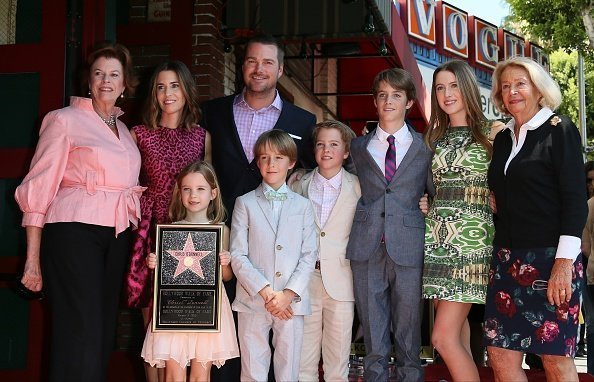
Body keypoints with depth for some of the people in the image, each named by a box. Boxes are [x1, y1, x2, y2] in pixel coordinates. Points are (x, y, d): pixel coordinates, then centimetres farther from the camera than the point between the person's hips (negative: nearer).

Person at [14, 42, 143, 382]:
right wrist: (33, 258, -9)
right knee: (80, 333, -11)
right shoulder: (65, 120, 1)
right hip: (75, 232, -6)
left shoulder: (125, 131, 18)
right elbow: (39, 189, -4)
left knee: (103, 332, 8)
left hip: (118, 237, 6)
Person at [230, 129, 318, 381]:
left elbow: (309, 256, 3)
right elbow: (238, 256, -2)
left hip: (291, 302, 1)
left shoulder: (302, 206, 9)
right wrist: (265, 291, -11)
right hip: (253, 301, -1)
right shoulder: (245, 203, 5)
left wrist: (289, 293, -9)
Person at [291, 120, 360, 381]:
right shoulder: (300, 186, 8)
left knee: (337, 359, 5)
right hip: (305, 278, 1)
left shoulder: (357, 188, 3)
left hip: (340, 279, -1)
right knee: (303, 356, 6)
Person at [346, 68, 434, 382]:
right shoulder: (359, 147, 14)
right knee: (373, 341, 5)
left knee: (409, 338, 3)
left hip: (408, 248, -1)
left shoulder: (425, 147, 9)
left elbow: (435, 192, 14)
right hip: (367, 249, 2)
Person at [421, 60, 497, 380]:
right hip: (437, 238, 5)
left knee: (444, 337, -13)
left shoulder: (490, 134, 2)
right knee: (457, 331, 9)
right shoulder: (434, 138, 16)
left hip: (471, 237, -5)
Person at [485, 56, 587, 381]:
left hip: (550, 257, -6)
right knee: (500, 354, 3)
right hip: (507, 260, 6)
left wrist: (564, 262, -17)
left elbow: (575, 199, -9)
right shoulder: (503, 139, 15)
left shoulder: (558, 129, -3)